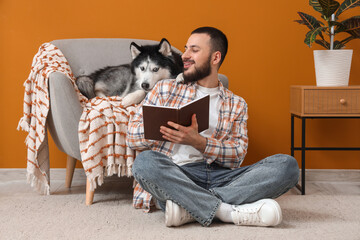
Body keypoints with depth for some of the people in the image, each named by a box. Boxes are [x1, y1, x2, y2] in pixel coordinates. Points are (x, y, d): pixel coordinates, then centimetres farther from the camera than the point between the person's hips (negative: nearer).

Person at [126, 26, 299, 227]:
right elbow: (132, 136, 9)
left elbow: (238, 155, 3)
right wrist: (165, 129, -10)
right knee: (145, 161, -34)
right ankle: (230, 212, -32)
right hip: (174, 176, -2)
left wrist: (198, 142, -15)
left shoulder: (237, 104, 19)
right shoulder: (165, 89, 18)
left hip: (221, 177, 2)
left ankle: (191, 208, -29)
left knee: (288, 165, -20)